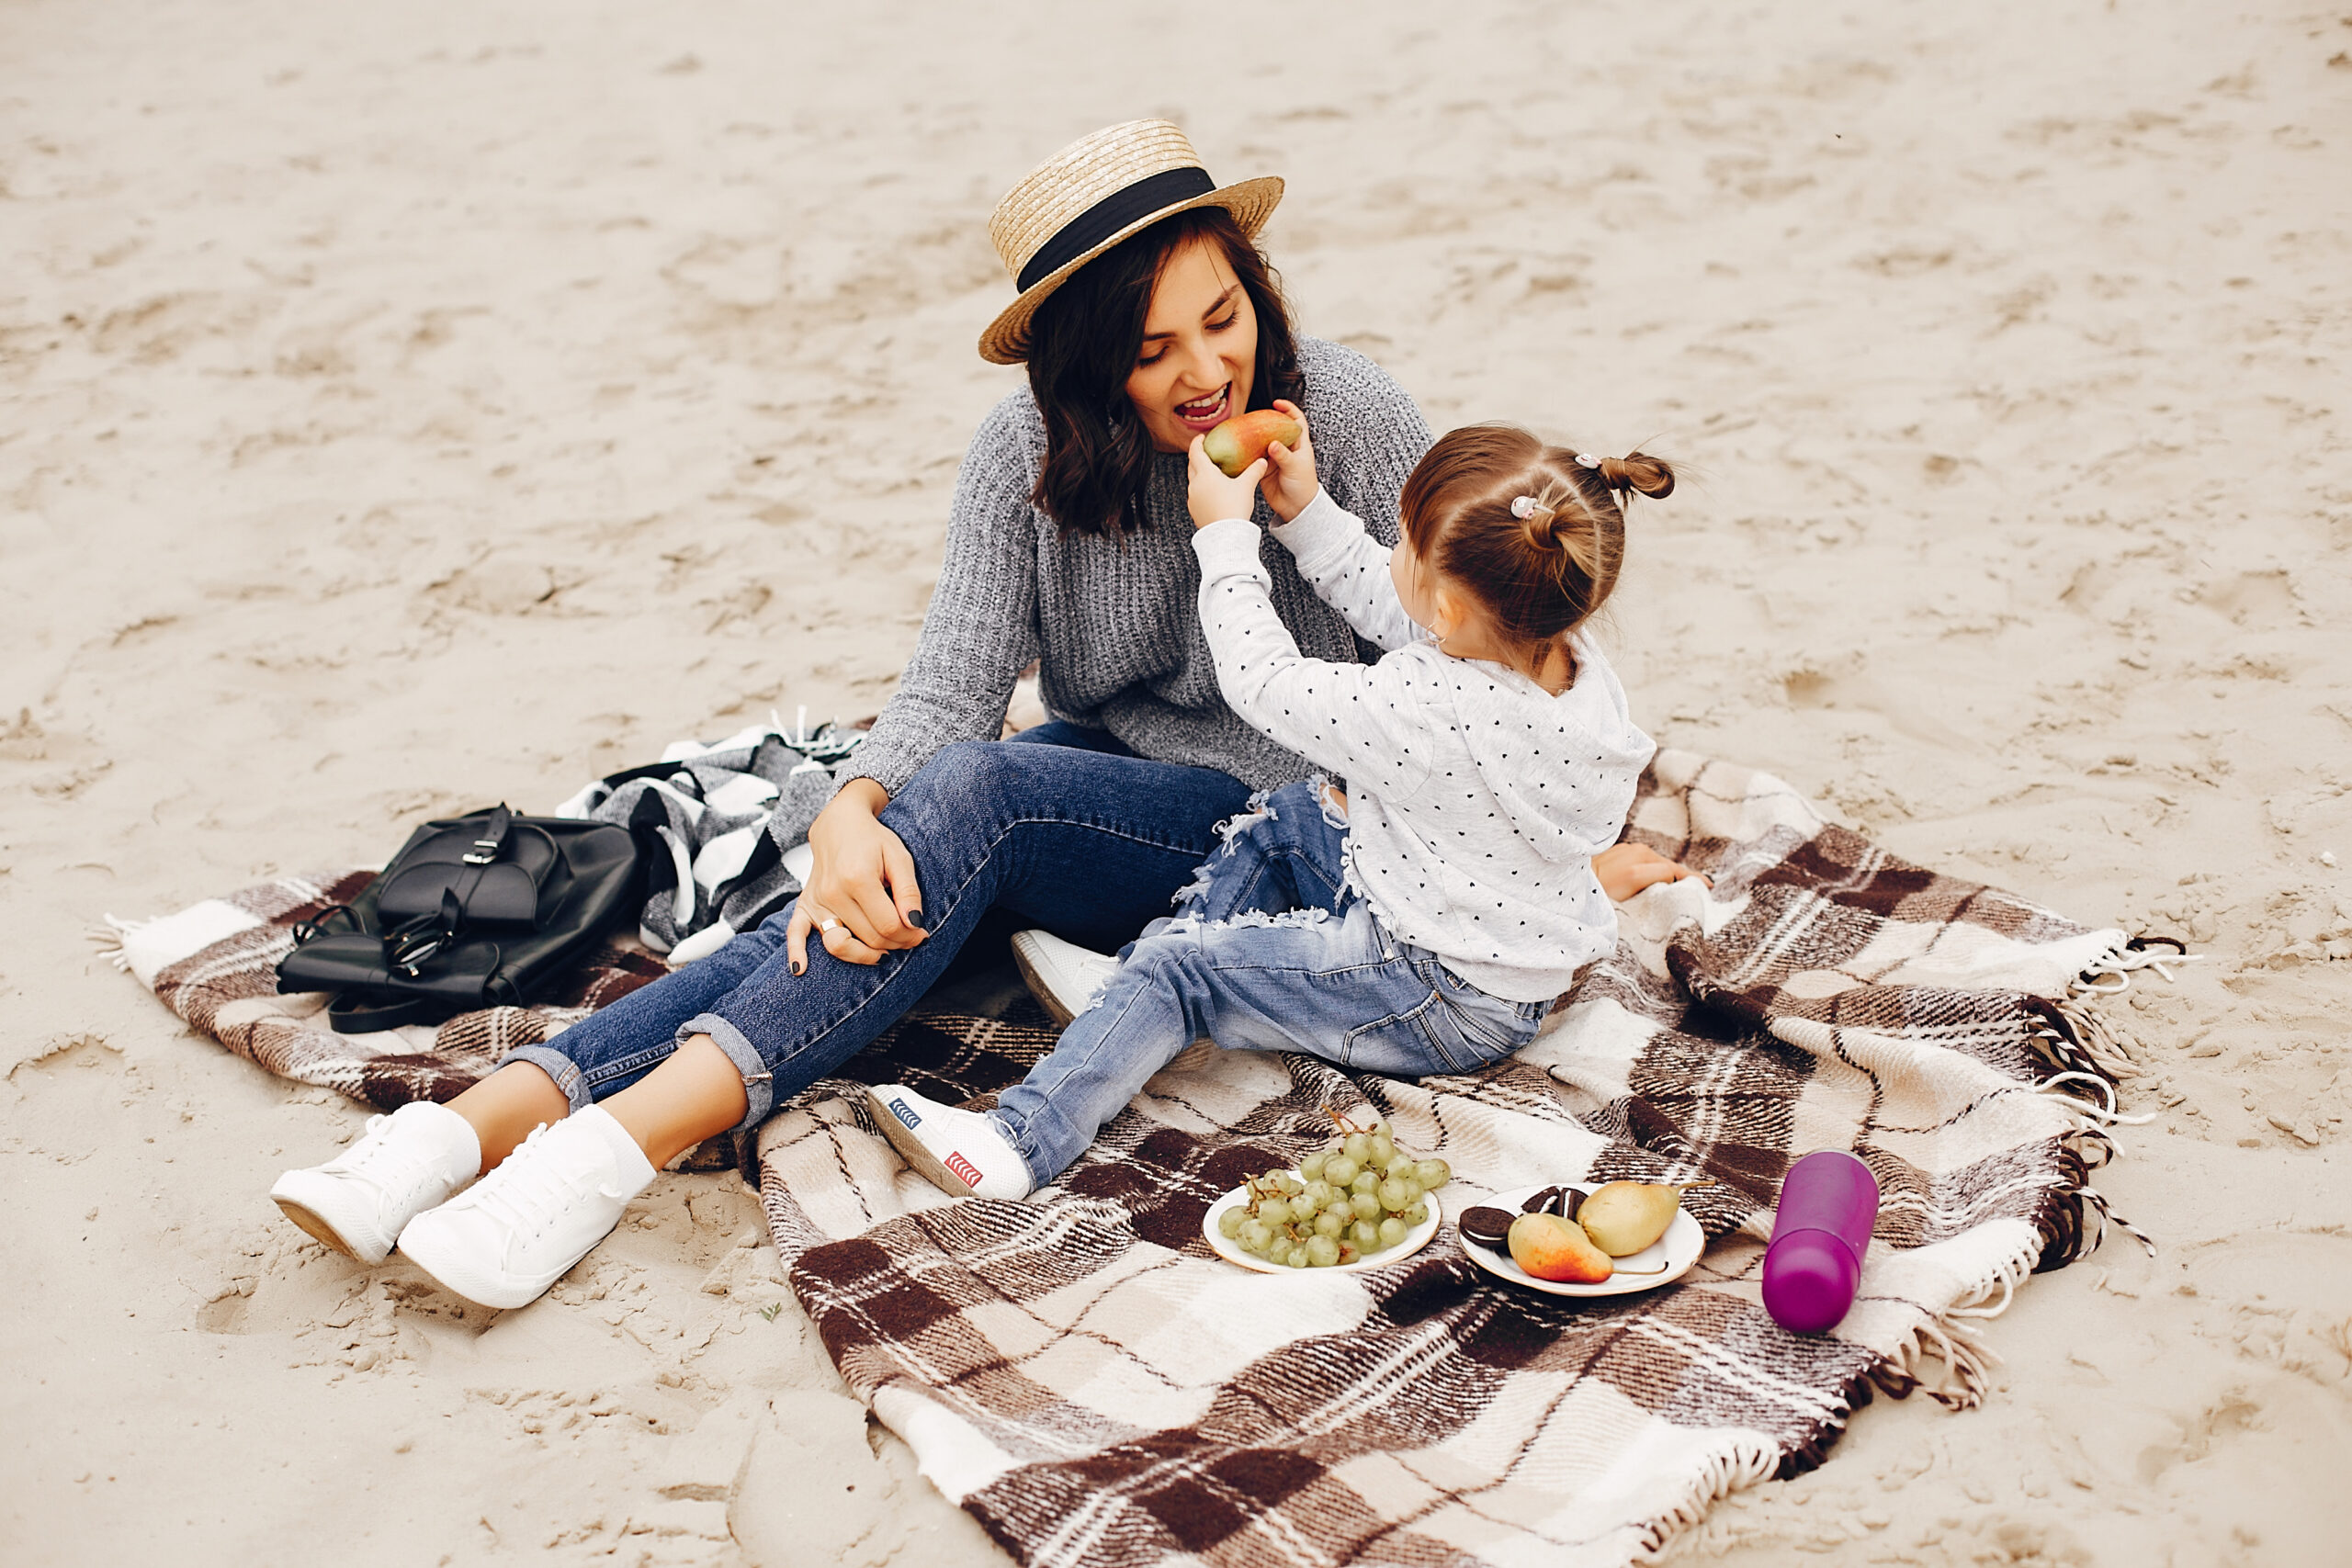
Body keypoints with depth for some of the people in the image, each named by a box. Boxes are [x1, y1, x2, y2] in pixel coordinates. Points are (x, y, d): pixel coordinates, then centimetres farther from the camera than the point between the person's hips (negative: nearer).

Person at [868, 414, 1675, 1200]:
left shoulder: (1427, 714, -34)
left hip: (1453, 1004, -9)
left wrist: (1224, 535, -7)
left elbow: (1263, 681, -19)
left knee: (1178, 966, -8)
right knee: (1285, 820, 18)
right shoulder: (1564, 650, -10)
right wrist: (1304, 510, 8)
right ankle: (1147, 996, 19)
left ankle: (1025, 1136, -8)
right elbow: (1386, 603, 8)